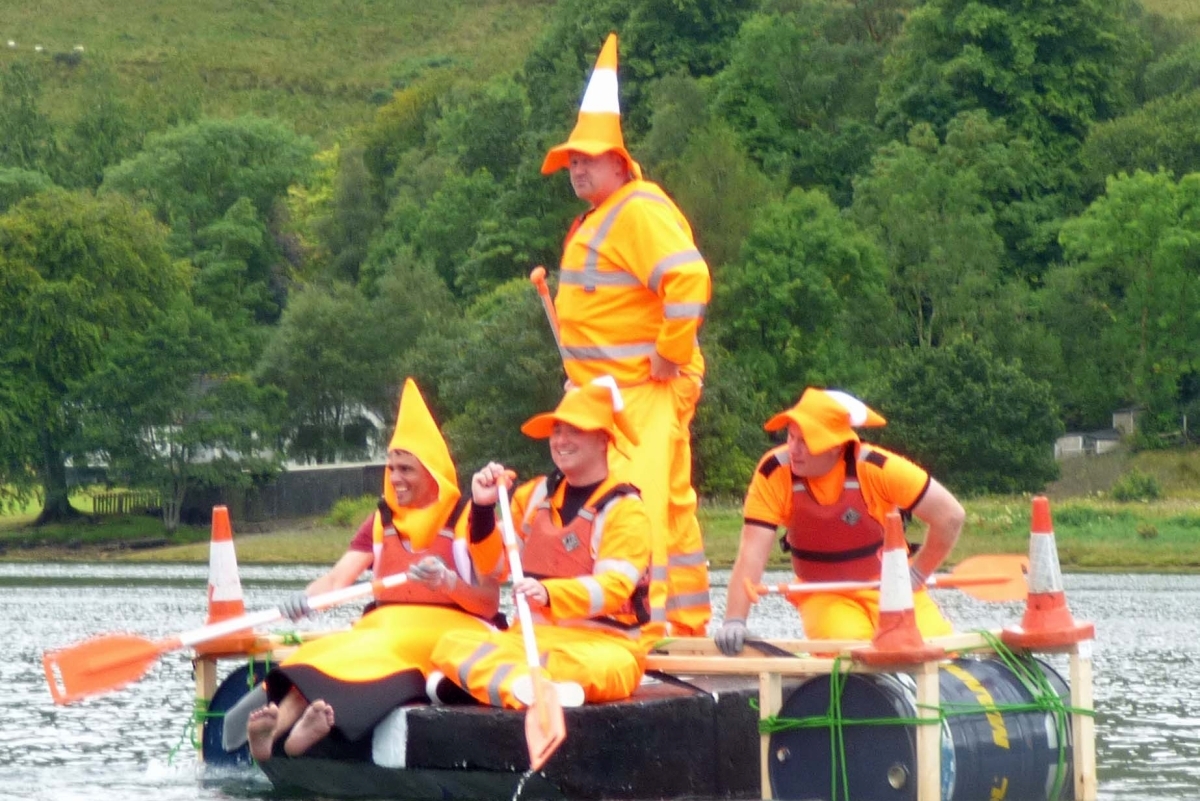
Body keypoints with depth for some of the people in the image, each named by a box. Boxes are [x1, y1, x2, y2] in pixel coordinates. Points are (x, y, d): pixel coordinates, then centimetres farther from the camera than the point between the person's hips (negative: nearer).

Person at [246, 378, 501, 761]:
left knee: (384, 649, -37)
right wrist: (305, 599, -17)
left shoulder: (468, 522, 2)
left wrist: (449, 582, -24)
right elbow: (338, 579, 5)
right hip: (385, 627, 5)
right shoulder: (382, 522, 17)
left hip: (446, 631, -5)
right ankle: (279, 723, -55)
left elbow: (490, 604, -4)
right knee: (325, 653, -27)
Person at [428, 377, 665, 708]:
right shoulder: (535, 495, 15)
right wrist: (483, 509, -2)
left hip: (606, 643, -5)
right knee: (453, 644, -22)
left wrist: (549, 594, -37)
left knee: (601, 668, -41)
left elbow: (614, 587, -19)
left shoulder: (624, 510, -4)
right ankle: (527, 687, -50)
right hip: (533, 638, 5)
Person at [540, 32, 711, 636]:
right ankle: (689, 624, 20)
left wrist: (670, 356, -23)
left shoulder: (641, 211, -16)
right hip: (610, 391, 11)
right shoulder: (599, 218, 18)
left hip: (646, 390, -11)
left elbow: (689, 281, -29)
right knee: (670, 506, 14)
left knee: (636, 507, -15)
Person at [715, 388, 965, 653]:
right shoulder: (774, 472, -19)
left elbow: (950, 516, -13)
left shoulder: (877, 468, -21)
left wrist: (916, 575, -7)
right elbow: (752, 554, -22)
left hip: (890, 588, 0)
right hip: (823, 595, 0)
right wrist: (734, 621, -33)